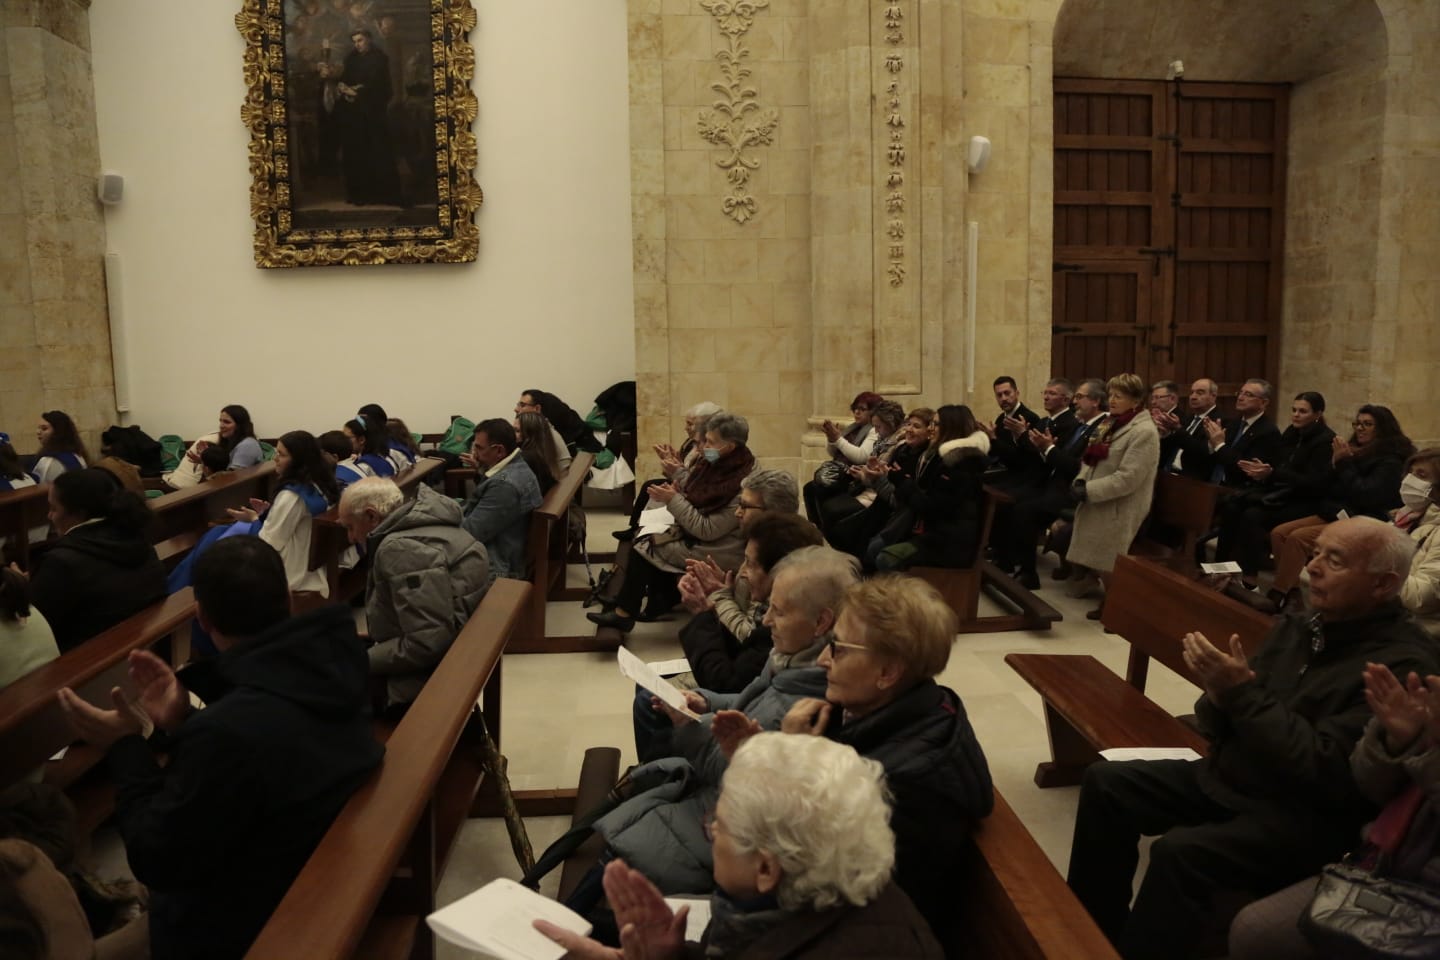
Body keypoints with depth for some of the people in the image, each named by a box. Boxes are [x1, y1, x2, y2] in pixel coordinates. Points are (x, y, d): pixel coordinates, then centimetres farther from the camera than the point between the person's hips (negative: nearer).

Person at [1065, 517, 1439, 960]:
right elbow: (1223, 727, 8)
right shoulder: (1297, 626, 7)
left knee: (1179, 853, -30)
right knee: (1105, 782, 0)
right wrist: (1220, 694, -16)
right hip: (1225, 779, 8)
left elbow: (1324, 773, -24)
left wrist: (1243, 692, -25)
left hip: (1303, 816, -8)